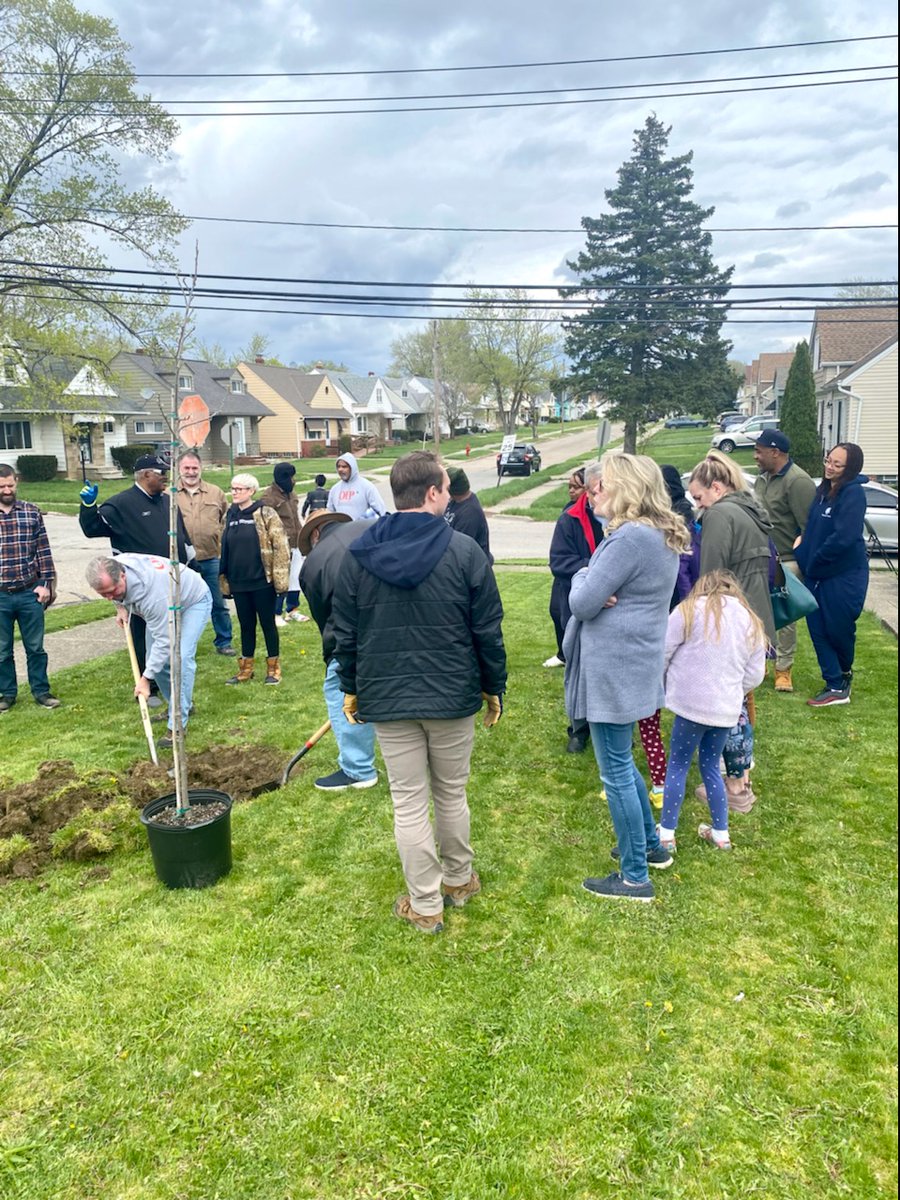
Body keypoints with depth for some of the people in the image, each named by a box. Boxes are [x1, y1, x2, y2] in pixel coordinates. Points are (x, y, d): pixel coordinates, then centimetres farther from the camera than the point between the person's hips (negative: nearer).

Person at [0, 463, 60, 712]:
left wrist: (45, 583, -2)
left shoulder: (31, 512, 1)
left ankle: (41, 691, 22)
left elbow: (43, 550, 2)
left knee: (35, 647, 10)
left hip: (30, 593, 0)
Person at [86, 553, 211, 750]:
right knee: (156, 659, 5)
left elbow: (163, 640, -37)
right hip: (165, 604, 8)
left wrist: (145, 678, -36)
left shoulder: (151, 593, -44)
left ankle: (177, 725, -17)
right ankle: (181, 706, 26)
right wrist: (122, 606, -8)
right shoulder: (109, 569, -23)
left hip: (194, 600, -8)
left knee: (181, 658, -23)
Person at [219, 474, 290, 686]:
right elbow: (224, 549, 15)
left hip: (262, 581, -5)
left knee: (267, 623, 6)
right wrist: (224, 580, 13)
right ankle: (245, 669, 24)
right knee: (246, 625, 13)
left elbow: (280, 546, -10)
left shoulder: (266, 514, -7)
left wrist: (279, 577, -14)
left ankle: (273, 667, 19)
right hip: (238, 582, 5)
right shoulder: (229, 516, 9)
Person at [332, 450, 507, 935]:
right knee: (452, 793, 18)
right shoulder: (465, 551, -9)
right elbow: (488, 631, -5)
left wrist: (351, 687, 16)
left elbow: (344, 633, 4)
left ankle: (425, 905, 19)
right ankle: (459, 880, 36)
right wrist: (494, 687, 8)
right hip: (454, 695, 0)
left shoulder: (358, 555, -2)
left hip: (386, 697, 1)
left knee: (408, 803, 9)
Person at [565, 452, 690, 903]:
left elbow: (582, 602, -21)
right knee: (620, 762, 24)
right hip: (634, 663, 10)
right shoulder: (663, 536, 10)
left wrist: (583, 577, 0)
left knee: (616, 771, 3)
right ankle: (651, 845, 38)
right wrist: (596, 587, -11)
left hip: (613, 670, -10)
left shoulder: (630, 539, -23)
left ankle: (635, 877, 16)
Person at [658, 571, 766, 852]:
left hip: (692, 704, -5)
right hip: (727, 709, 5)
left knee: (677, 765, 6)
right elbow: (755, 674, 9)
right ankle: (720, 834, 25)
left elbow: (661, 653, -6)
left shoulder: (690, 610, -5)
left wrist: (664, 684, 11)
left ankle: (666, 835, 9)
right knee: (710, 767, 19)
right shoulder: (751, 621, 10)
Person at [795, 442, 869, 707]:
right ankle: (836, 687, 15)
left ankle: (844, 673, 35)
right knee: (818, 630, 6)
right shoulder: (823, 491, 8)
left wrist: (813, 562, -14)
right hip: (817, 575, 8)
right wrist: (803, 554, 2)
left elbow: (844, 537, -24)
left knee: (839, 630, 5)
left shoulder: (853, 494, -16)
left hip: (844, 576, -8)